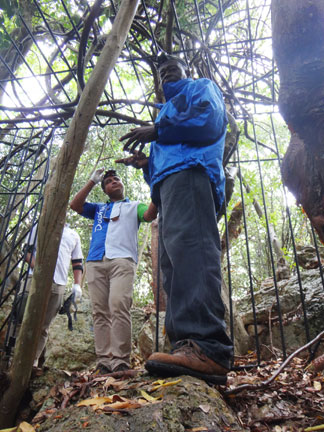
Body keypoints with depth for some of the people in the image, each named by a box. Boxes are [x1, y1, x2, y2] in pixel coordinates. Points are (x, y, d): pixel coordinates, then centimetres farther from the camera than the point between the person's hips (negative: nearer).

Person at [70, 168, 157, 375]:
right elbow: (75, 205, 19)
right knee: (100, 312, -4)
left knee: (119, 307, -20)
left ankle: (120, 361, -19)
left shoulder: (134, 206, 24)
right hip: (95, 262, 4)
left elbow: (149, 215, 4)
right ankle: (104, 361, -3)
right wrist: (92, 182, 20)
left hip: (122, 260, -3)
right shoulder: (98, 208, 33)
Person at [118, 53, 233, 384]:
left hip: (189, 171, -9)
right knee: (173, 265, -5)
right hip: (167, 181, 9)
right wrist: (146, 163, 15)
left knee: (187, 244, -31)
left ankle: (206, 346, -42)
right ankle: (186, 347, -9)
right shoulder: (168, 110, 43)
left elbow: (211, 119, -4)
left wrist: (157, 131, -2)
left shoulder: (202, 87, 22)